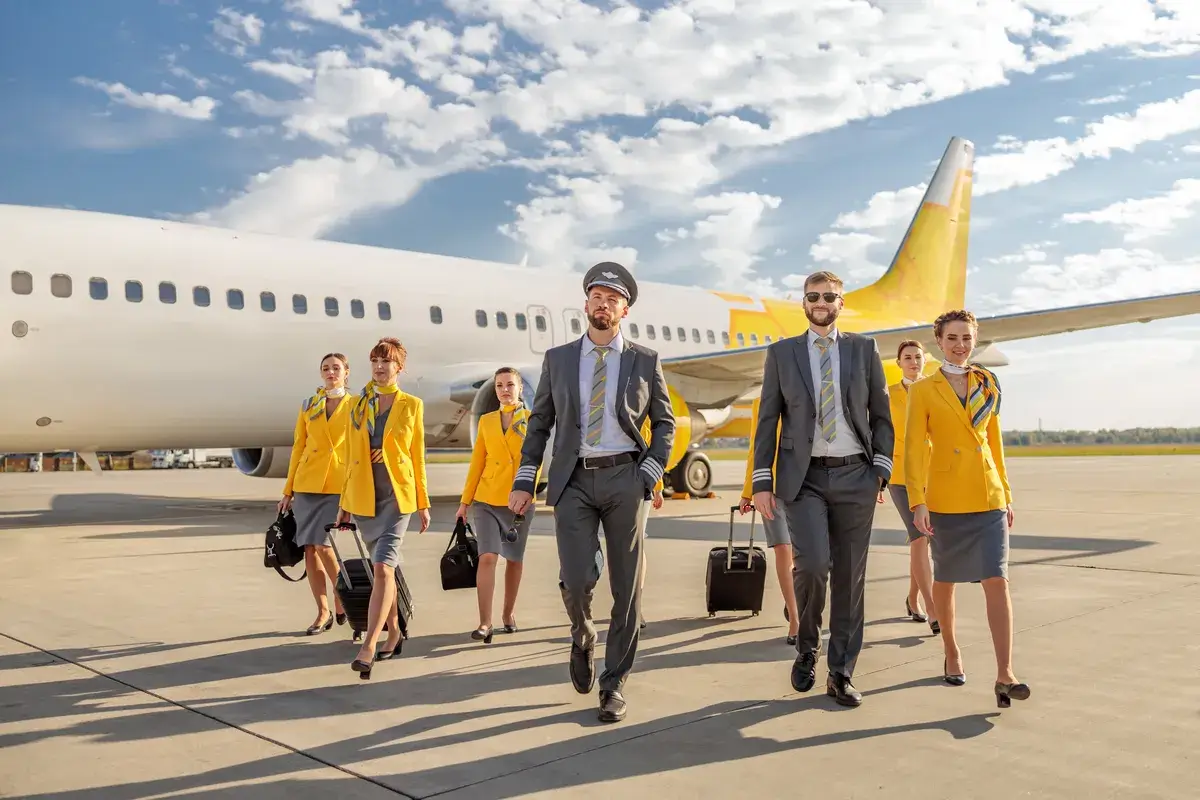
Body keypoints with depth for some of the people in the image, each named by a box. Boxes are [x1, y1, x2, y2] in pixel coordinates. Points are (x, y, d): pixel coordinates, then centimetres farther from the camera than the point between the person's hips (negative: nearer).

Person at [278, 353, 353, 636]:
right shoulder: (308, 406, 11)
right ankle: (323, 612, 13)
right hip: (307, 484, 3)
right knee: (309, 549, 2)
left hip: (339, 485, -3)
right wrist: (288, 491, 10)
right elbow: (298, 448, 12)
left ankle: (341, 602, 9)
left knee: (323, 545, -14)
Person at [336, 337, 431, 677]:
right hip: (363, 496, 4)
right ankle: (393, 632, 30)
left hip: (396, 495, -3)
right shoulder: (357, 405, 9)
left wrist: (423, 503, 5)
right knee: (383, 567, 14)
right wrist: (344, 502, 12)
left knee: (382, 567, -16)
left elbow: (417, 456, 5)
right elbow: (350, 456, 12)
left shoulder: (411, 405, 3)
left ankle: (368, 646, -18)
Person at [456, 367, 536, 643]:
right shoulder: (486, 421, 8)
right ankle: (485, 622, -11)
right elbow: (477, 463, 10)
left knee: (513, 559, 9)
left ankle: (509, 614, 26)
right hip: (487, 499, 1)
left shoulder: (532, 420, 2)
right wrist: (464, 501, 8)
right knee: (487, 556, -12)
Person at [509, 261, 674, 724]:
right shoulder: (558, 359, 9)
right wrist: (524, 482, 3)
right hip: (574, 481, 0)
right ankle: (582, 639, 24)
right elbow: (540, 423, 10)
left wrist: (651, 474, -2)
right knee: (577, 579, -11)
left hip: (625, 479, 0)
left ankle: (613, 684, 17)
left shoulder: (645, 362, 6)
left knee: (626, 587, 2)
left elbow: (664, 423, 11)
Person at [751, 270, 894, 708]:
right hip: (803, 477, -1)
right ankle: (807, 649, 11)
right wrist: (762, 482, -1)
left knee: (850, 577, 4)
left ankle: (841, 674, 16)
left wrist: (881, 470, -1)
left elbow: (881, 415, 9)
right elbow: (767, 420, 5)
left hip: (854, 476, 2)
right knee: (813, 564, -17)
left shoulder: (864, 348, 8)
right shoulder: (782, 352, 7)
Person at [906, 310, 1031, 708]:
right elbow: (914, 449, -5)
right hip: (946, 498, -2)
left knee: (997, 580, -7)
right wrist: (917, 502, -13)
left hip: (988, 496, 2)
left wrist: (1006, 493, 13)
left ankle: (1004, 675, -7)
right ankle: (951, 654, 30)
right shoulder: (923, 390, -1)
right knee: (945, 580, 10)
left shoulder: (988, 384, 9)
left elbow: (995, 440, 14)